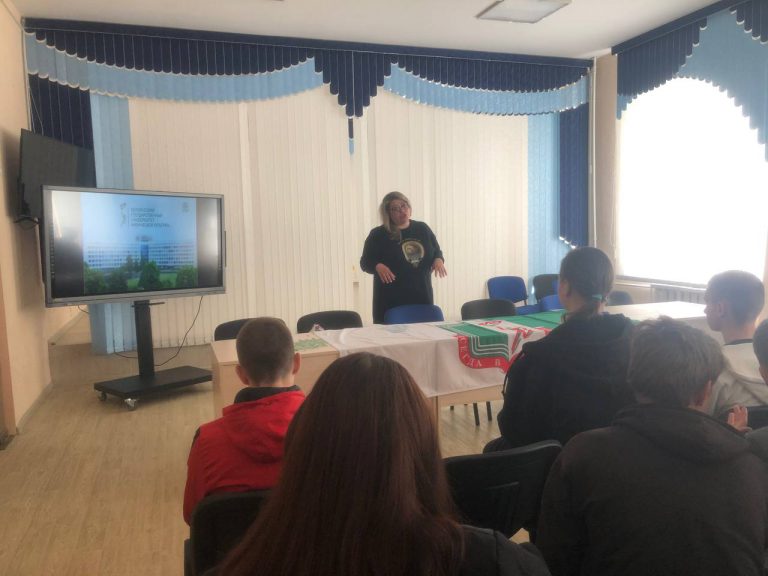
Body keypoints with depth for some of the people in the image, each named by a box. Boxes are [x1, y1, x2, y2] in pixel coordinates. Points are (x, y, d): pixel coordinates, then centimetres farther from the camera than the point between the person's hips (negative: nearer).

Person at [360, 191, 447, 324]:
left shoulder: (423, 229, 11)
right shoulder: (378, 234, -1)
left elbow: (437, 252, 18)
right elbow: (365, 262, 0)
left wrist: (438, 260, -5)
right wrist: (378, 266, -21)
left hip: (422, 296, 4)